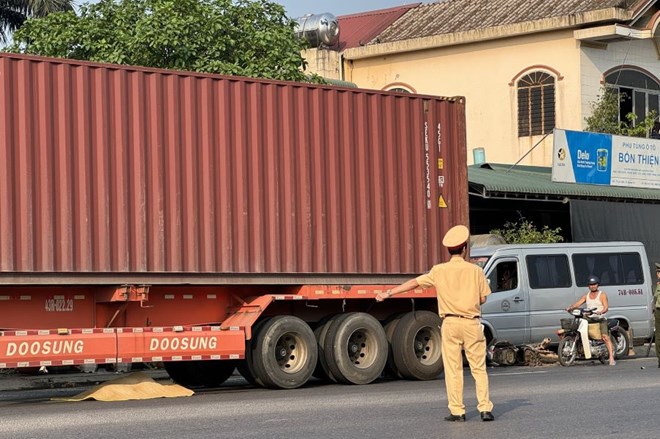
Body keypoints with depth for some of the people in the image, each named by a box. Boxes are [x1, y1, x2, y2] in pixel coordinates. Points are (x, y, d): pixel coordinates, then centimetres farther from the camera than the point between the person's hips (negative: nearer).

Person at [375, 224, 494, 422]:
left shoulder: (439, 271, 0)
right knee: (479, 368, 5)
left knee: (453, 369, 4)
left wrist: (389, 293, 8)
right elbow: (482, 298, 2)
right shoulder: (475, 270, -2)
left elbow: (414, 282, 2)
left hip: (450, 323, 0)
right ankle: (485, 408, -1)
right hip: (472, 323, 0)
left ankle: (457, 411, 3)